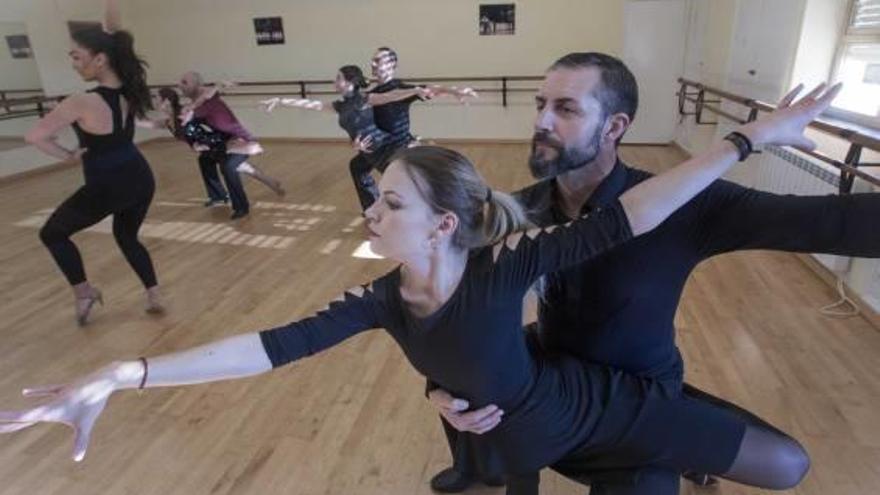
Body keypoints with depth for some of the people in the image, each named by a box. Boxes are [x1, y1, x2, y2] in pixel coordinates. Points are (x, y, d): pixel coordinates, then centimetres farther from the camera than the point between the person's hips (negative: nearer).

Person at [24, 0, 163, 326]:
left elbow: (34, 136, -23)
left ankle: (84, 292, 19)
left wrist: (68, 155, -8)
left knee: (52, 234, 18)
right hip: (141, 180, 6)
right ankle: (155, 297, 23)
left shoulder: (82, 104, -22)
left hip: (107, 189, -6)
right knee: (127, 236, 27)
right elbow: (112, 31, 6)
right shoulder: (129, 87, -5)